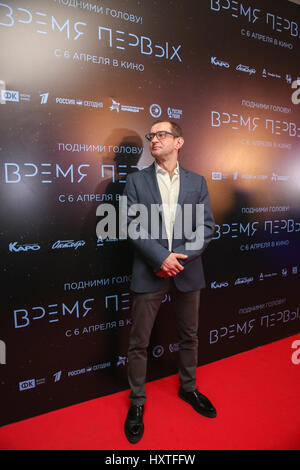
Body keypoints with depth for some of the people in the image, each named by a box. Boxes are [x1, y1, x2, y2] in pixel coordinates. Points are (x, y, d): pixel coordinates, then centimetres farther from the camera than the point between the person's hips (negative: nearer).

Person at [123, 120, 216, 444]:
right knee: (139, 342, 6)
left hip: (187, 271, 2)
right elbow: (132, 225, -7)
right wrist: (161, 257, -18)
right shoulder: (136, 180, 1)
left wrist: (181, 257, -13)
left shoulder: (197, 182, 6)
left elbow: (206, 226, 1)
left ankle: (188, 388, 42)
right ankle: (137, 402, 28)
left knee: (189, 336, 18)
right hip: (150, 272, -2)